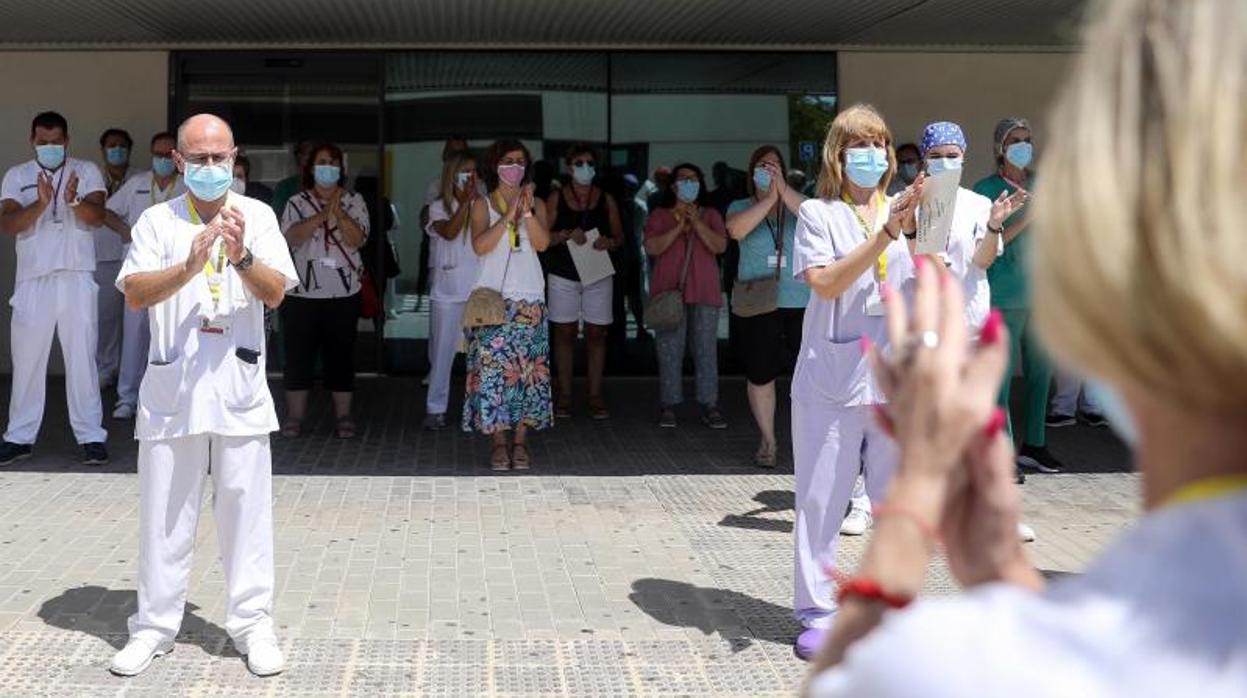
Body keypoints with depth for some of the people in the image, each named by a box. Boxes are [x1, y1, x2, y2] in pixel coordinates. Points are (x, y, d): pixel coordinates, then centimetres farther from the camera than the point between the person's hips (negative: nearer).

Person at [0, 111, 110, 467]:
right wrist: (40, 204, -20)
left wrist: (75, 201, -29)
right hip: (33, 280, 2)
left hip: (77, 278, -1)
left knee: (82, 359, 0)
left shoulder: (86, 171, 6)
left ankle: (91, 436, 4)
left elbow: (97, 215, -8)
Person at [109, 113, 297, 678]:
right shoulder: (157, 220, 4)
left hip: (239, 383, 0)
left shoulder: (257, 216, 4)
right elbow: (135, 293, -8)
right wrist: (190, 266, -23)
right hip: (171, 383, 1)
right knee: (164, 509, 8)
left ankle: (252, 623, 13)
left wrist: (242, 257, -23)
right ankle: (154, 624, 20)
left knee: (245, 507, 3)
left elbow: (275, 293, -4)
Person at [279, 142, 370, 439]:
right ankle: (294, 416, 11)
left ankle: (343, 416, 12)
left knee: (340, 354, 4)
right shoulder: (297, 202, 6)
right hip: (302, 291, 0)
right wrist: (322, 215, -18)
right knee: (298, 354, 3)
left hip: (343, 292, 0)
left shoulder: (354, 202, 6)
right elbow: (291, 237, -10)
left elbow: (357, 239, -7)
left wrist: (338, 213, -19)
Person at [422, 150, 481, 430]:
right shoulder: (439, 207, 2)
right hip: (447, 293, -1)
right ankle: (435, 409, 13)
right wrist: (466, 201, -15)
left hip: (479, 292, 1)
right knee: (442, 352, 5)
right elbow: (450, 232, -18)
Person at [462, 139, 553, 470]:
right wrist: (509, 217, -16)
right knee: (492, 367, -7)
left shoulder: (535, 202, 12)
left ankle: (520, 441, 6)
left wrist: (527, 211, -15)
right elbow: (480, 245, -10)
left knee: (527, 368, -1)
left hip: (529, 298, 2)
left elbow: (542, 243, -3)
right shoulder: (483, 204, 6)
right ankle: (499, 442, 0)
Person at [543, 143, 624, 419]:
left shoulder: (606, 199, 6)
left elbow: (620, 236, 8)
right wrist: (567, 234, -20)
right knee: (564, 334, 3)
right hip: (563, 275, -1)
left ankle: (595, 396, 8)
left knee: (596, 335, 2)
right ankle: (564, 395, 9)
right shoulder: (556, 198, 2)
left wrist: (610, 242, -14)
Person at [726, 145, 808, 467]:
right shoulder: (741, 207, 8)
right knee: (760, 374, 5)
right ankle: (767, 441, 19)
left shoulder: (796, 203, 9)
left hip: (800, 302, 0)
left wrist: (783, 189, -17)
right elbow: (737, 230, -15)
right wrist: (769, 199, -15)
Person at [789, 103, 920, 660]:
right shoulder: (818, 214, 2)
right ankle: (818, 614, 12)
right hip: (833, 379, -3)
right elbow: (826, 283, -13)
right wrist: (885, 233, -19)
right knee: (821, 500, 1)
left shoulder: (906, 211, 12)